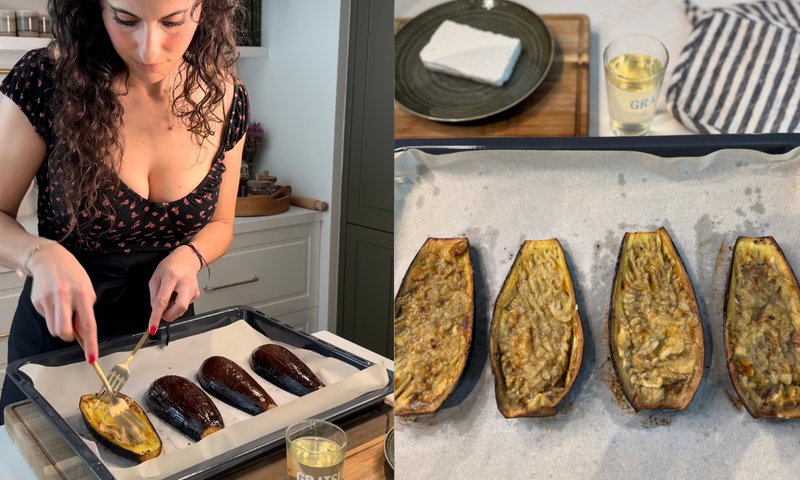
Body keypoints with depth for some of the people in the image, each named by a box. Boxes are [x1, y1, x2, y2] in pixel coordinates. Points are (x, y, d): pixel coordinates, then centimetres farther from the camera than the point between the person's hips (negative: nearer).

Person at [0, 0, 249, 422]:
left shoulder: (225, 98, -10)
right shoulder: (45, 82, -19)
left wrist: (189, 256, -17)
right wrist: (40, 256, -30)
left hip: (164, 324, 3)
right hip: (59, 336, -2)